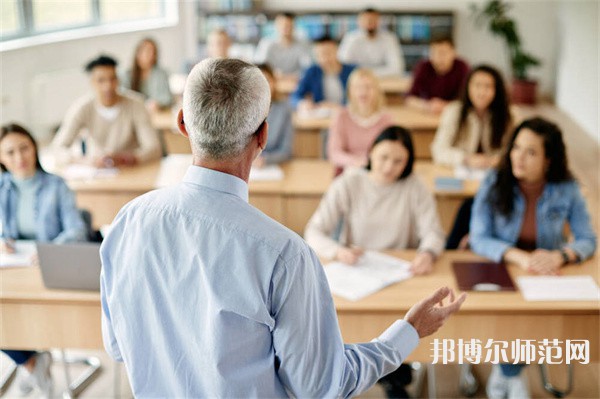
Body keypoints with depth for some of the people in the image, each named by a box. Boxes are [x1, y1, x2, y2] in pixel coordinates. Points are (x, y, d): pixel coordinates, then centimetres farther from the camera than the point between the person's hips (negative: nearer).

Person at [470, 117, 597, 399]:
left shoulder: (566, 190, -6)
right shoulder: (494, 184, -10)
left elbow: (588, 240, -5)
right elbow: (479, 239, -14)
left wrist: (560, 256, -27)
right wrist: (519, 257, -31)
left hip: (546, 278, 1)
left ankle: (505, 373, 3)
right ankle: (513, 376, 4)